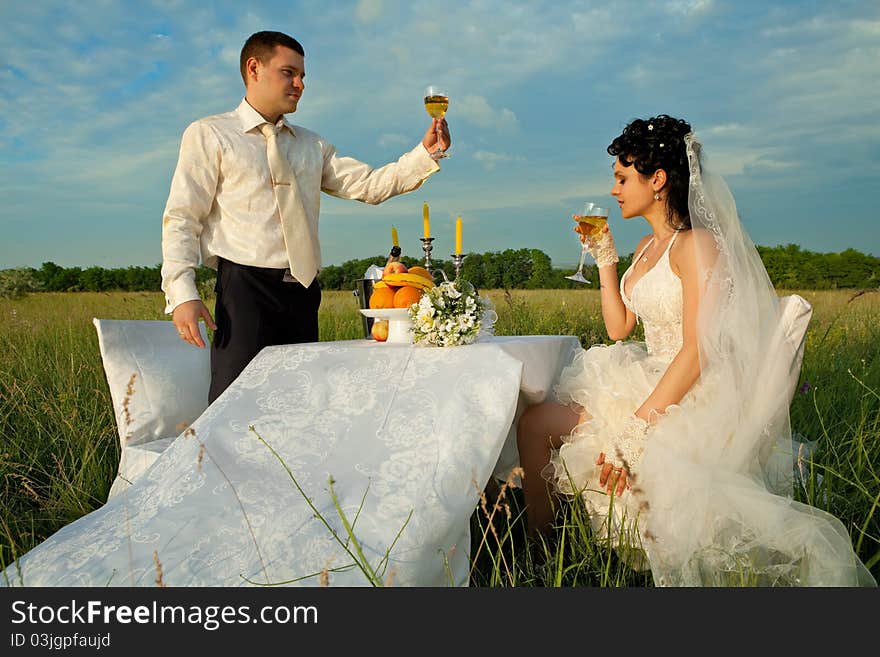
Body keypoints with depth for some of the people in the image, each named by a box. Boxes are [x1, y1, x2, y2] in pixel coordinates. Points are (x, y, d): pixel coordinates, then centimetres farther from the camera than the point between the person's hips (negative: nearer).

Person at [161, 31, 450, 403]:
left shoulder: (313, 145, 21)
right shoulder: (208, 135, 5)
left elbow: (369, 185, 12)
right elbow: (182, 218, -2)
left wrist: (426, 153, -2)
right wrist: (182, 293, -14)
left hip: (303, 292, 5)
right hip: (245, 287, -5)